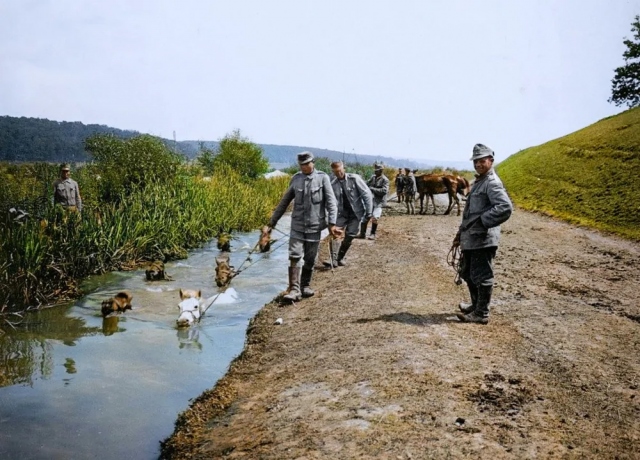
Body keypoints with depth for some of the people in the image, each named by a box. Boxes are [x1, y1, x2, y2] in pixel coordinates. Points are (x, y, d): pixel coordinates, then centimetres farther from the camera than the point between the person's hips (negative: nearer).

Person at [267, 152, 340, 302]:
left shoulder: (322, 178, -4)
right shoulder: (295, 179, 4)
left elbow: (331, 202, -8)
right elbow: (284, 202, 11)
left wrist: (332, 223, -20)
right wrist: (272, 222, 11)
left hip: (314, 226, -1)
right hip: (297, 225, 2)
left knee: (310, 260, 7)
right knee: (294, 257, -9)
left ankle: (305, 286, 24)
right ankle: (294, 290, -8)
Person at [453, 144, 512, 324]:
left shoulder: (492, 183, -13)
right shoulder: (478, 181, 19)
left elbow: (505, 208, -26)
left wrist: (482, 221, -21)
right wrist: (461, 232, 22)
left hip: (483, 240, -11)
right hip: (471, 239, 11)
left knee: (482, 277, -2)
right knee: (467, 273, 20)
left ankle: (481, 314, 8)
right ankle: (476, 305, 36)